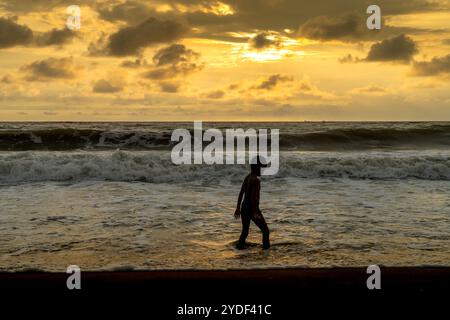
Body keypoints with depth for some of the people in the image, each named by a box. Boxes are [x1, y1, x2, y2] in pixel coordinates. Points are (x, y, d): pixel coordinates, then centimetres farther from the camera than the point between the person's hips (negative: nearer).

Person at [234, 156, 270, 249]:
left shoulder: (247, 178, 11)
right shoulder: (256, 180, -18)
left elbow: (240, 194, 14)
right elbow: (253, 197, -25)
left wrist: (238, 208, 19)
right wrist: (255, 213, -24)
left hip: (244, 208, 9)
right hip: (252, 209, -9)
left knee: (245, 232, 16)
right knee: (265, 231, 5)